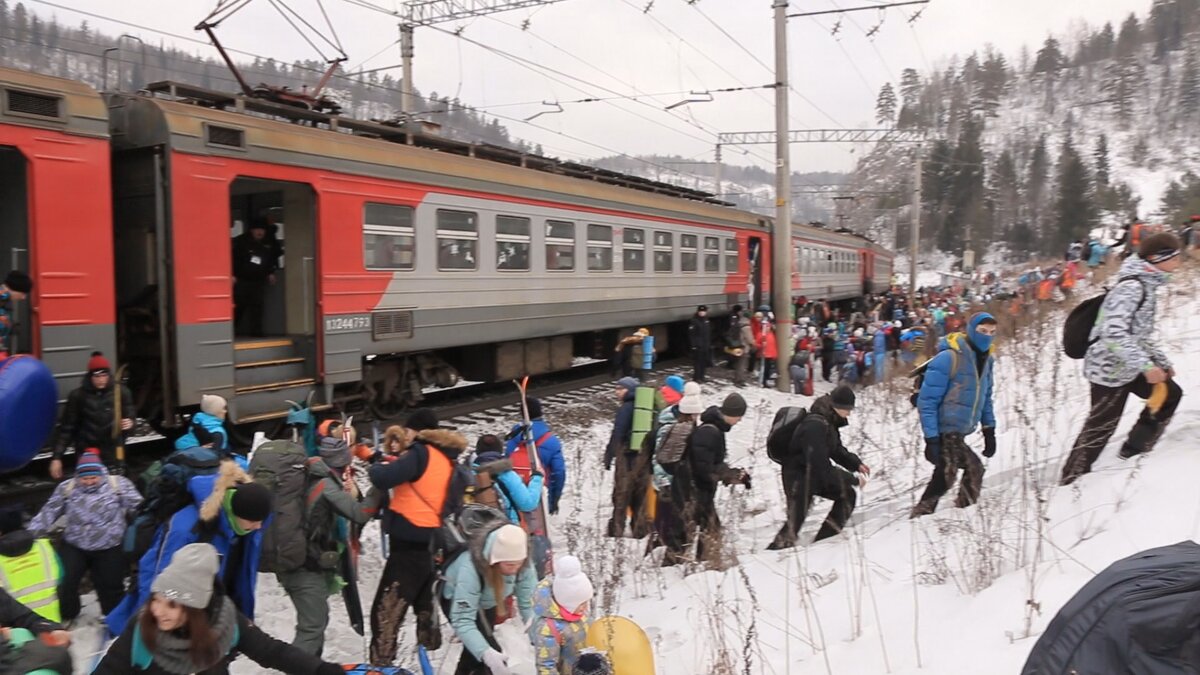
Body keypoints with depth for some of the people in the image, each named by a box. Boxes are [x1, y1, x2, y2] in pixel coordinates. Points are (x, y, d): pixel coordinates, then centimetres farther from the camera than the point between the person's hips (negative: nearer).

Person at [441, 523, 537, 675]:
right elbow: (462, 621, -48)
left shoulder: (522, 564, -31)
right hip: (457, 600, -5)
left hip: (487, 600, 5)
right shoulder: (470, 569, -45)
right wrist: (486, 653, -59)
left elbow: (529, 601, -25)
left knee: (476, 647, 26)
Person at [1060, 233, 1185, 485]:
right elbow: (1114, 333, -31)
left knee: (1170, 394, 16)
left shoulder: (1146, 286, 10)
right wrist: (1146, 366, -31)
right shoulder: (1131, 287, -22)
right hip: (1110, 369, -10)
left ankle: (1135, 450, 27)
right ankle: (1073, 479, 16)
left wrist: (1162, 361, 17)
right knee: (1100, 428, 0)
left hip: (1128, 366, 10)